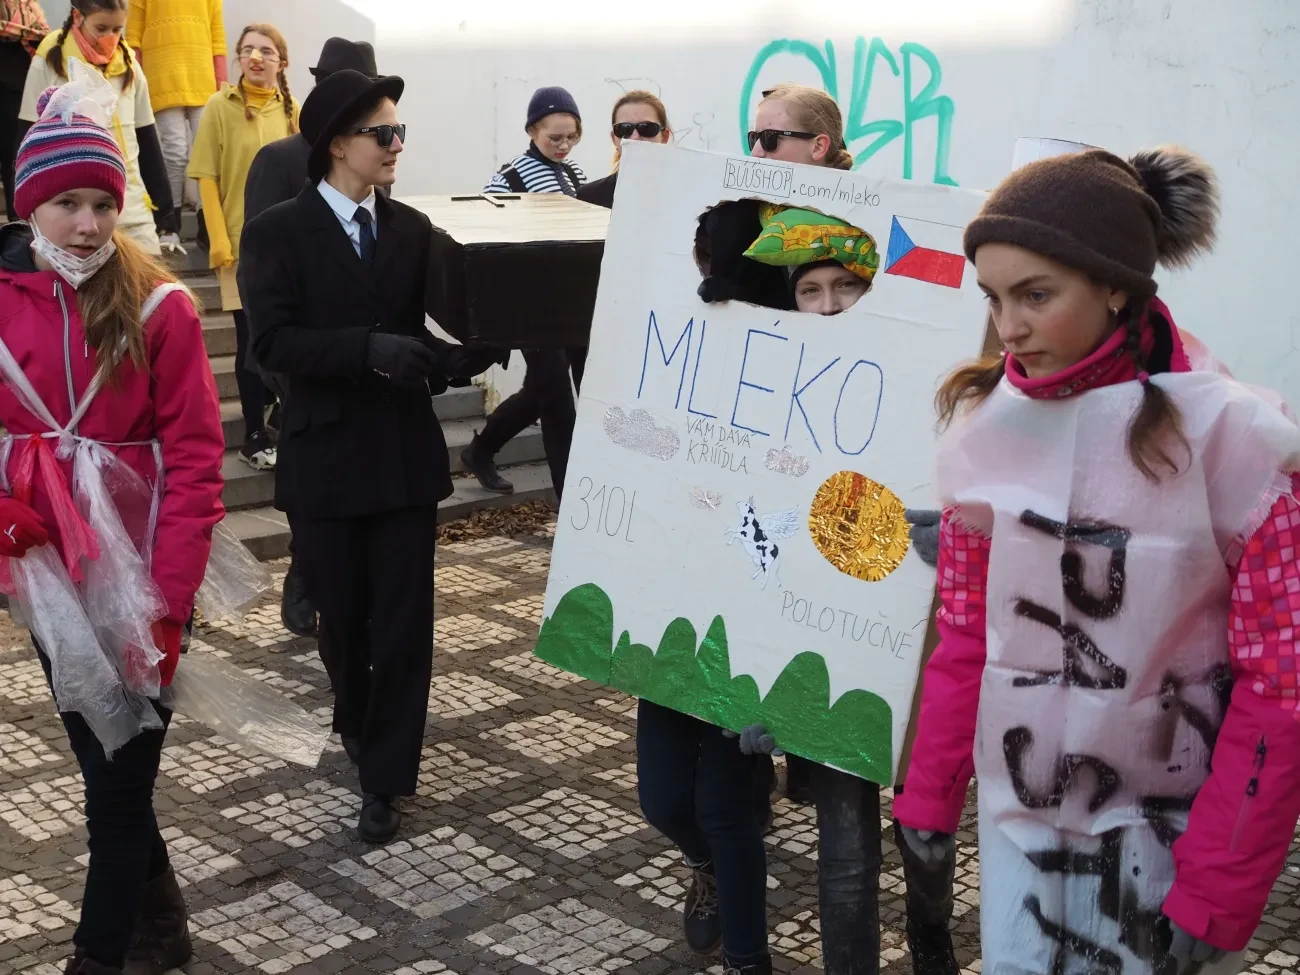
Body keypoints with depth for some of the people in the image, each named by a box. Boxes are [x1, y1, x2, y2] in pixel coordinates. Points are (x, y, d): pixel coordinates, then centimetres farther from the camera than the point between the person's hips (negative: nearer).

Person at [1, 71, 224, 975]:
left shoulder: (159, 307, -10)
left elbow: (195, 459, -10)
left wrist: (170, 598, -15)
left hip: (140, 574, -4)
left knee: (120, 773, 3)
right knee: (101, 760, 17)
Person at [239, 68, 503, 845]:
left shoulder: (415, 229, 6)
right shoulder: (279, 232, -5)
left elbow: (429, 333, 4)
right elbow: (273, 342, -16)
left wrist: (473, 351, -18)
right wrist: (368, 347, -29)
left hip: (405, 452, 2)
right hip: (326, 455, -2)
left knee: (403, 620, 0)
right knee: (343, 618, 13)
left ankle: (387, 777, 8)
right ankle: (360, 728, 39)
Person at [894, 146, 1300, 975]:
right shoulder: (986, 424, -2)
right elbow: (965, 633, 7)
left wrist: (1216, 895, -14)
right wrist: (932, 794, 7)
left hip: (1174, 828, -3)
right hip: (1020, 809, 4)